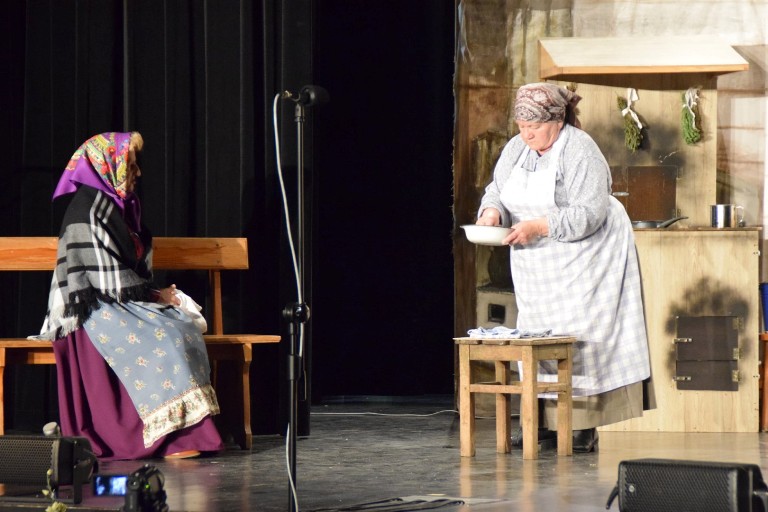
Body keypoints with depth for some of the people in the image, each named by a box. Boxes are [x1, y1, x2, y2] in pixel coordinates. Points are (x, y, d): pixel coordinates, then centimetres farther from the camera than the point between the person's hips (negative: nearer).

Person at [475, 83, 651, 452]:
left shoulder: (581, 152, -16)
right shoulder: (516, 149, 7)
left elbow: (587, 214, -22)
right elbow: (497, 190, 10)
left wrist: (538, 228, -30)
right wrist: (492, 212, -13)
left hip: (583, 253, -7)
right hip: (536, 266, 7)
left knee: (579, 336, -10)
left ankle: (584, 427, -9)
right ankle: (541, 420, 5)